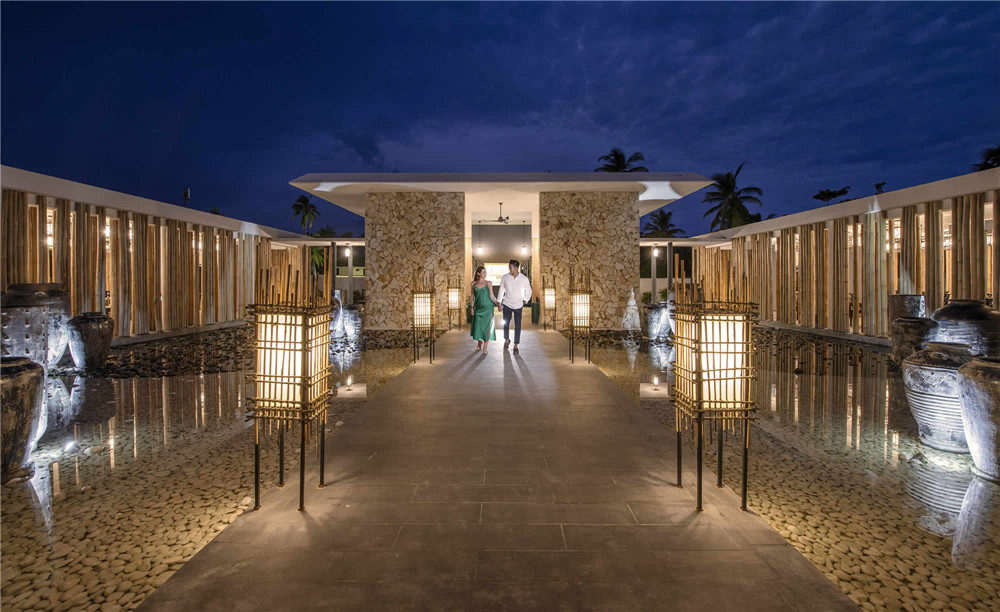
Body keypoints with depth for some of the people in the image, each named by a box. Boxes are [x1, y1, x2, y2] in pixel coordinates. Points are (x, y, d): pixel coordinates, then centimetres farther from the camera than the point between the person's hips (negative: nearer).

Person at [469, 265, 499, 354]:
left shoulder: (488, 283, 1)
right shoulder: (473, 283, 5)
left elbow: (491, 296, 2)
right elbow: (472, 296, 9)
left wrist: (496, 302, -14)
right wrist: (472, 307, 5)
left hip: (487, 308, -1)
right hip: (478, 308, 1)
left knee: (487, 327, -4)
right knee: (477, 326, 3)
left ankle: (485, 347, 7)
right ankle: (479, 342, 30)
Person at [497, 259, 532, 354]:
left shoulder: (524, 279, -7)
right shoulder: (505, 277, -5)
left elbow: (528, 291, 7)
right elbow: (501, 290, 3)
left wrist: (525, 301, -2)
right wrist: (499, 303, 2)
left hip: (518, 305, -1)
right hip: (507, 304, 1)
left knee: (517, 326, 2)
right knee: (506, 323, 10)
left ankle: (516, 345, 13)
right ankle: (507, 340, 35)